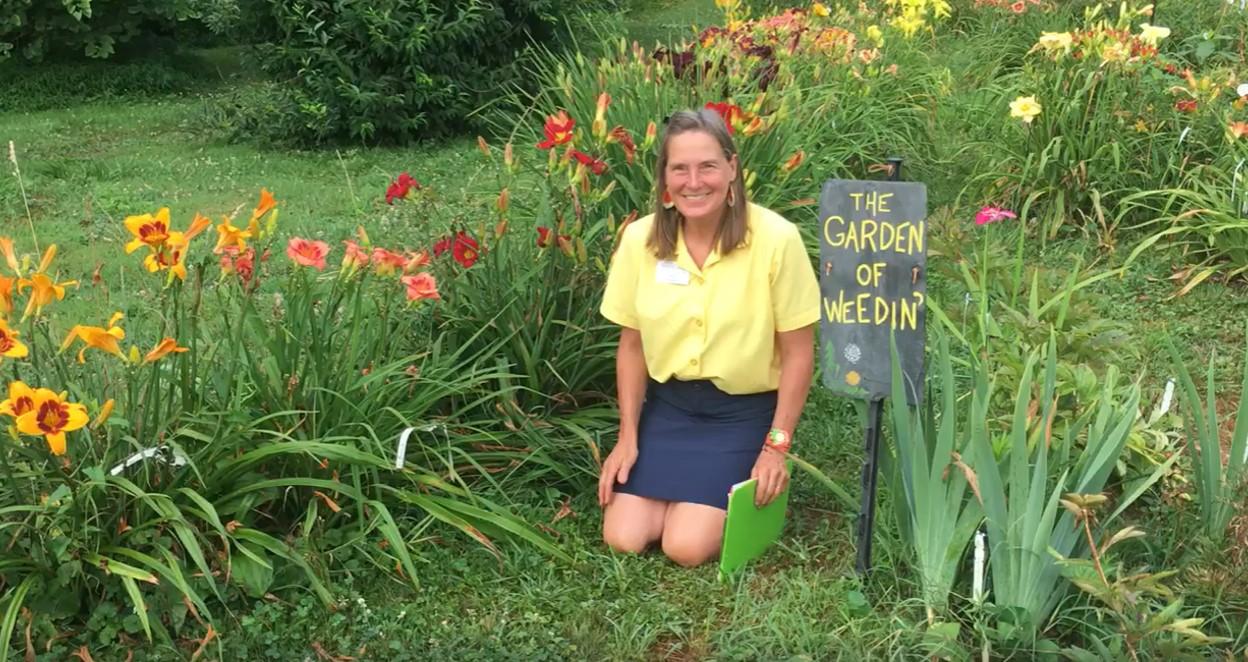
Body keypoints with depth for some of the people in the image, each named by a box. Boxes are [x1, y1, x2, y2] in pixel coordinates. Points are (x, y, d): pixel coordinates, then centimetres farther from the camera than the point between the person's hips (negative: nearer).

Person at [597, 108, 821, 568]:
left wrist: (776, 446, -10)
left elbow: (797, 353, -9)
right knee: (624, 539, -9)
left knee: (687, 547, -16)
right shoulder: (640, 239, -8)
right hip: (667, 404, 3)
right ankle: (685, 487, 21)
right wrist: (628, 438, 0)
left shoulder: (776, 239, -18)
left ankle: (730, 491, 16)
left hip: (743, 410, -3)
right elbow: (632, 346, 3)